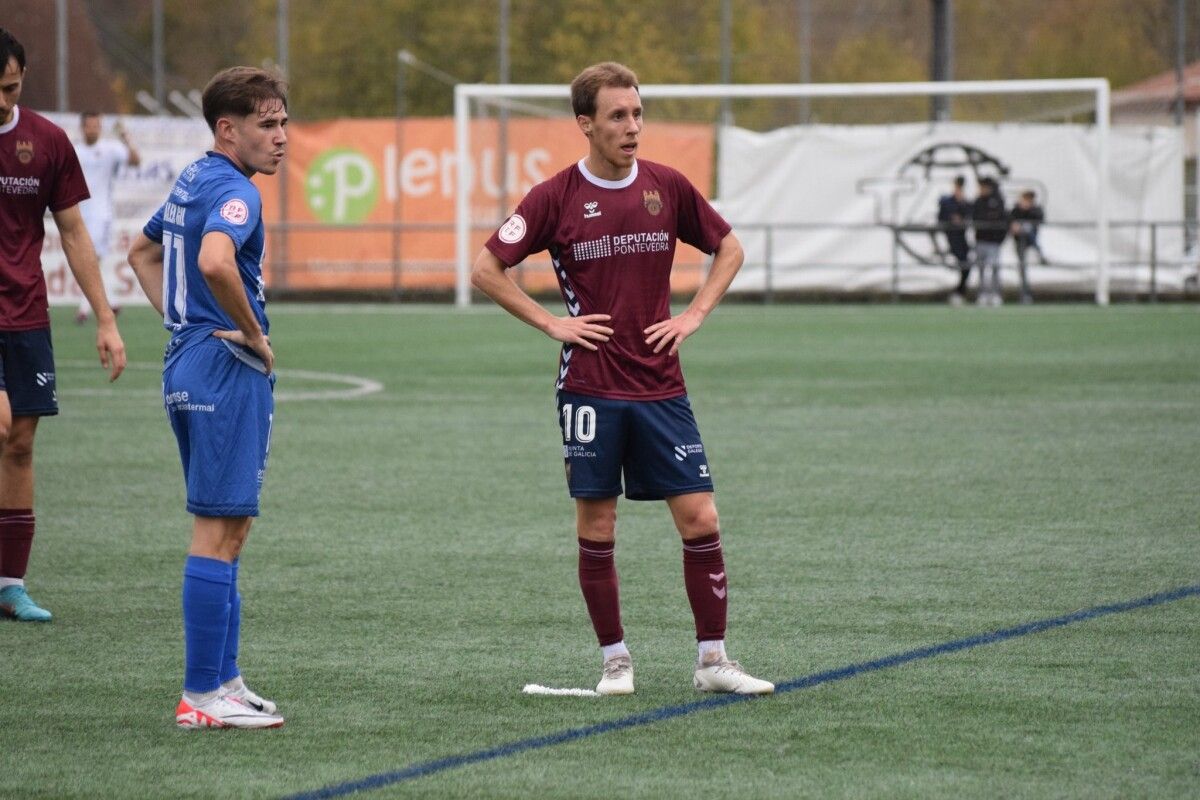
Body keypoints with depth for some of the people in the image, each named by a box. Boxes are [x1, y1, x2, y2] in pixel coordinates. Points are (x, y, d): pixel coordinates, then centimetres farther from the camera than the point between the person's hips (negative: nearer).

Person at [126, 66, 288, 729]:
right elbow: (216, 261, -35)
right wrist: (252, 333, -20)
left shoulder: (192, 181, 15)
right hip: (228, 371, -10)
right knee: (220, 531, -7)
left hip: (189, 361, 10)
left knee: (224, 529, 16)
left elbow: (143, 252, 30)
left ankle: (222, 678, 20)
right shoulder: (233, 190, -15)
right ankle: (202, 696, -6)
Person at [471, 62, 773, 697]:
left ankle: (712, 660, 7)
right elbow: (486, 270, -1)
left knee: (700, 519, -3)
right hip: (590, 388, -2)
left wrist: (694, 315, 5)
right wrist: (550, 322, -7)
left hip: (661, 387, 2)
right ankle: (615, 660, 14)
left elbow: (728, 248, 17)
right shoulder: (555, 197, -4)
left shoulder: (667, 187, 3)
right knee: (596, 529, 2)